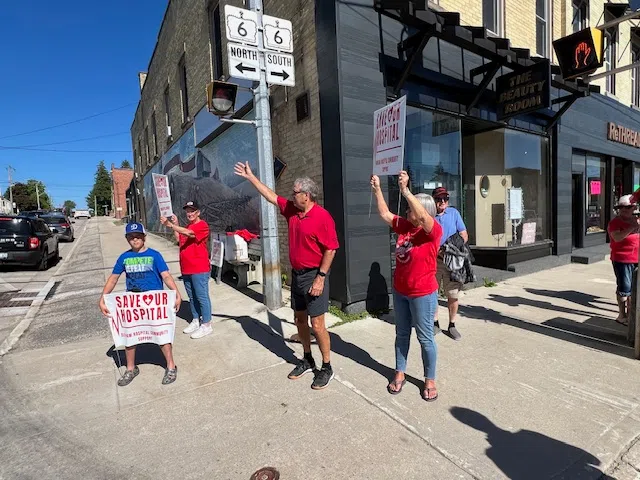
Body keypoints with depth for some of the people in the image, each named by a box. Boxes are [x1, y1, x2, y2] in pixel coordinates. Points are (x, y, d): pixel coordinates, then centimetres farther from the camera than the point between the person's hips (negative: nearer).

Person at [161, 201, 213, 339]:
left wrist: (171, 225, -29)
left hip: (199, 269, -9)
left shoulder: (202, 225, -10)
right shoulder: (186, 227, 19)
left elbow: (189, 233, -25)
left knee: (202, 297, -3)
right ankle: (196, 320, 28)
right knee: (192, 297, 16)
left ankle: (206, 325, 5)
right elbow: (179, 240, 13)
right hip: (186, 269, 9)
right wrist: (175, 225, 6)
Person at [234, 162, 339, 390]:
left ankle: (327, 368, 17)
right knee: (300, 320, 16)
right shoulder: (291, 210, 6)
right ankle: (307, 361, 33)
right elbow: (271, 196, 15)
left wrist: (321, 277, -20)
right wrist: (250, 176, 17)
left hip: (314, 275, -8)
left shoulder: (322, 217, -17)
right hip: (296, 274, 8)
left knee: (317, 325, -2)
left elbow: (330, 249, -18)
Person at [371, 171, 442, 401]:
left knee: (425, 338, 9)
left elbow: (423, 216, -38)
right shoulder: (404, 226, 1)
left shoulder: (433, 230, -17)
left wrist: (405, 190, -43)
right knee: (402, 333, 18)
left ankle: (430, 380, 28)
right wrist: (377, 189, 1)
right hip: (400, 291, 7)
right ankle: (399, 373, 35)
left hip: (423, 294, -6)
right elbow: (385, 214, 8)